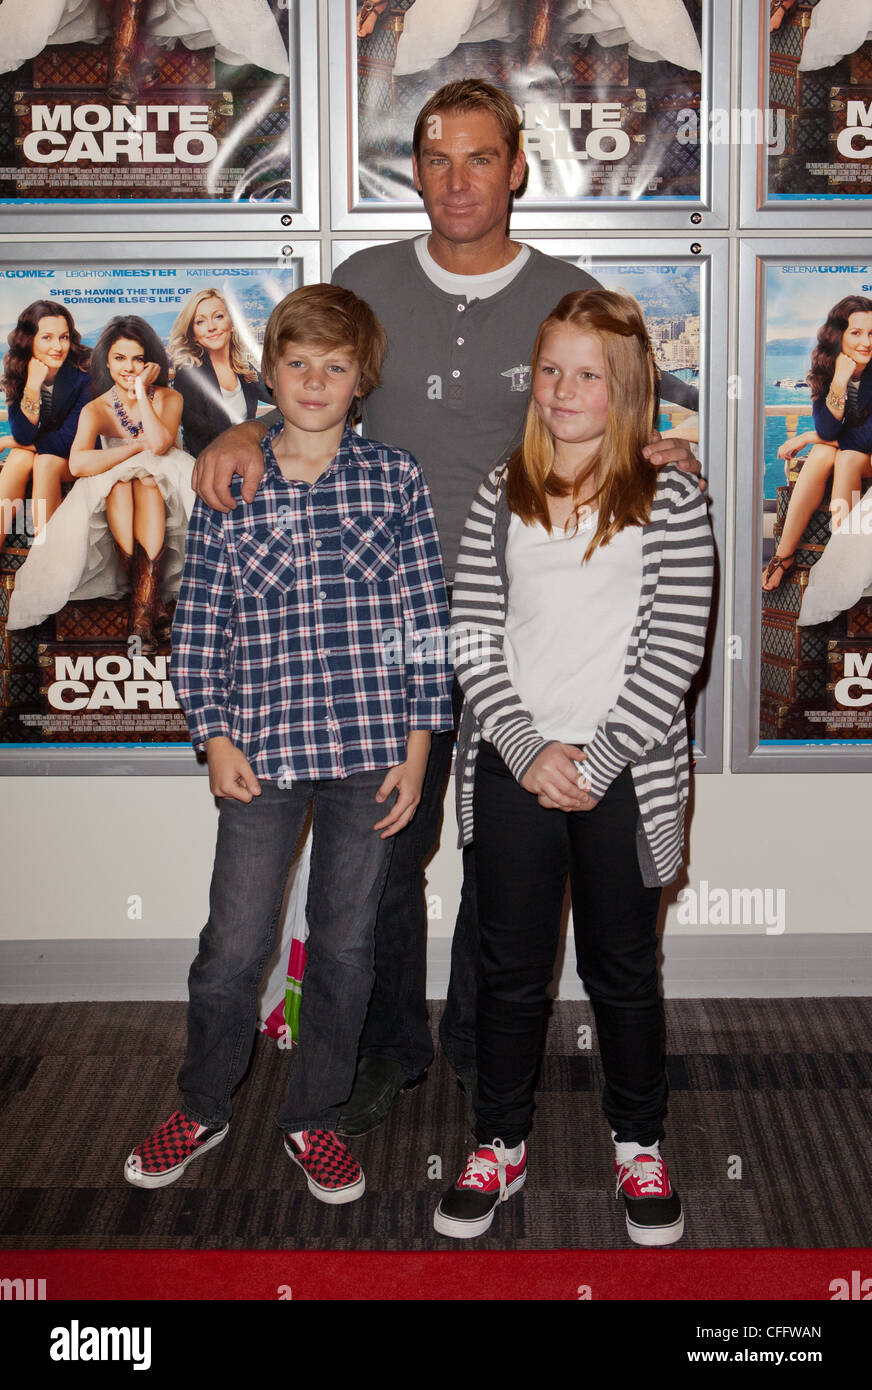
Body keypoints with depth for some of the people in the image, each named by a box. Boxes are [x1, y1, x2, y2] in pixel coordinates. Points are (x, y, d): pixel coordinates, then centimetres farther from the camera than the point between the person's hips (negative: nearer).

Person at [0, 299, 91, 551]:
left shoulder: (84, 373, -22)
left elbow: (69, 440, -22)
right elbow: (23, 435, -17)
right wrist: (33, 386, -30)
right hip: (33, 452, 4)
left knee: (46, 462, -32)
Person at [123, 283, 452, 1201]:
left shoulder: (395, 480, 2)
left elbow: (426, 618, 2)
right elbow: (198, 625, 5)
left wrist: (417, 745, -2)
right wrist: (214, 736, -2)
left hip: (372, 749, 1)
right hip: (263, 748, 0)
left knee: (344, 945, 11)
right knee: (234, 946, 5)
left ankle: (313, 1117, 30)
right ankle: (202, 1108, 30)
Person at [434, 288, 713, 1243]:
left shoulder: (669, 502, -3)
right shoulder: (502, 495, 5)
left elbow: (676, 653, -8)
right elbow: (472, 637, 1)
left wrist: (594, 759, -14)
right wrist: (528, 750, -11)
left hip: (624, 775, -2)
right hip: (513, 768, 2)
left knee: (622, 969, 12)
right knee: (510, 967, 12)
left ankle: (639, 1144, 32)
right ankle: (500, 1145, 30)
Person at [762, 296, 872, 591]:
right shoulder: (826, 370, -9)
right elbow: (828, 429, -19)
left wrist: (808, 438, -16)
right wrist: (839, 381, -33)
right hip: (841, 456, 4)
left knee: (848, 457, -33)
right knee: (822, 454, -28)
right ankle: (784, 555, -26)